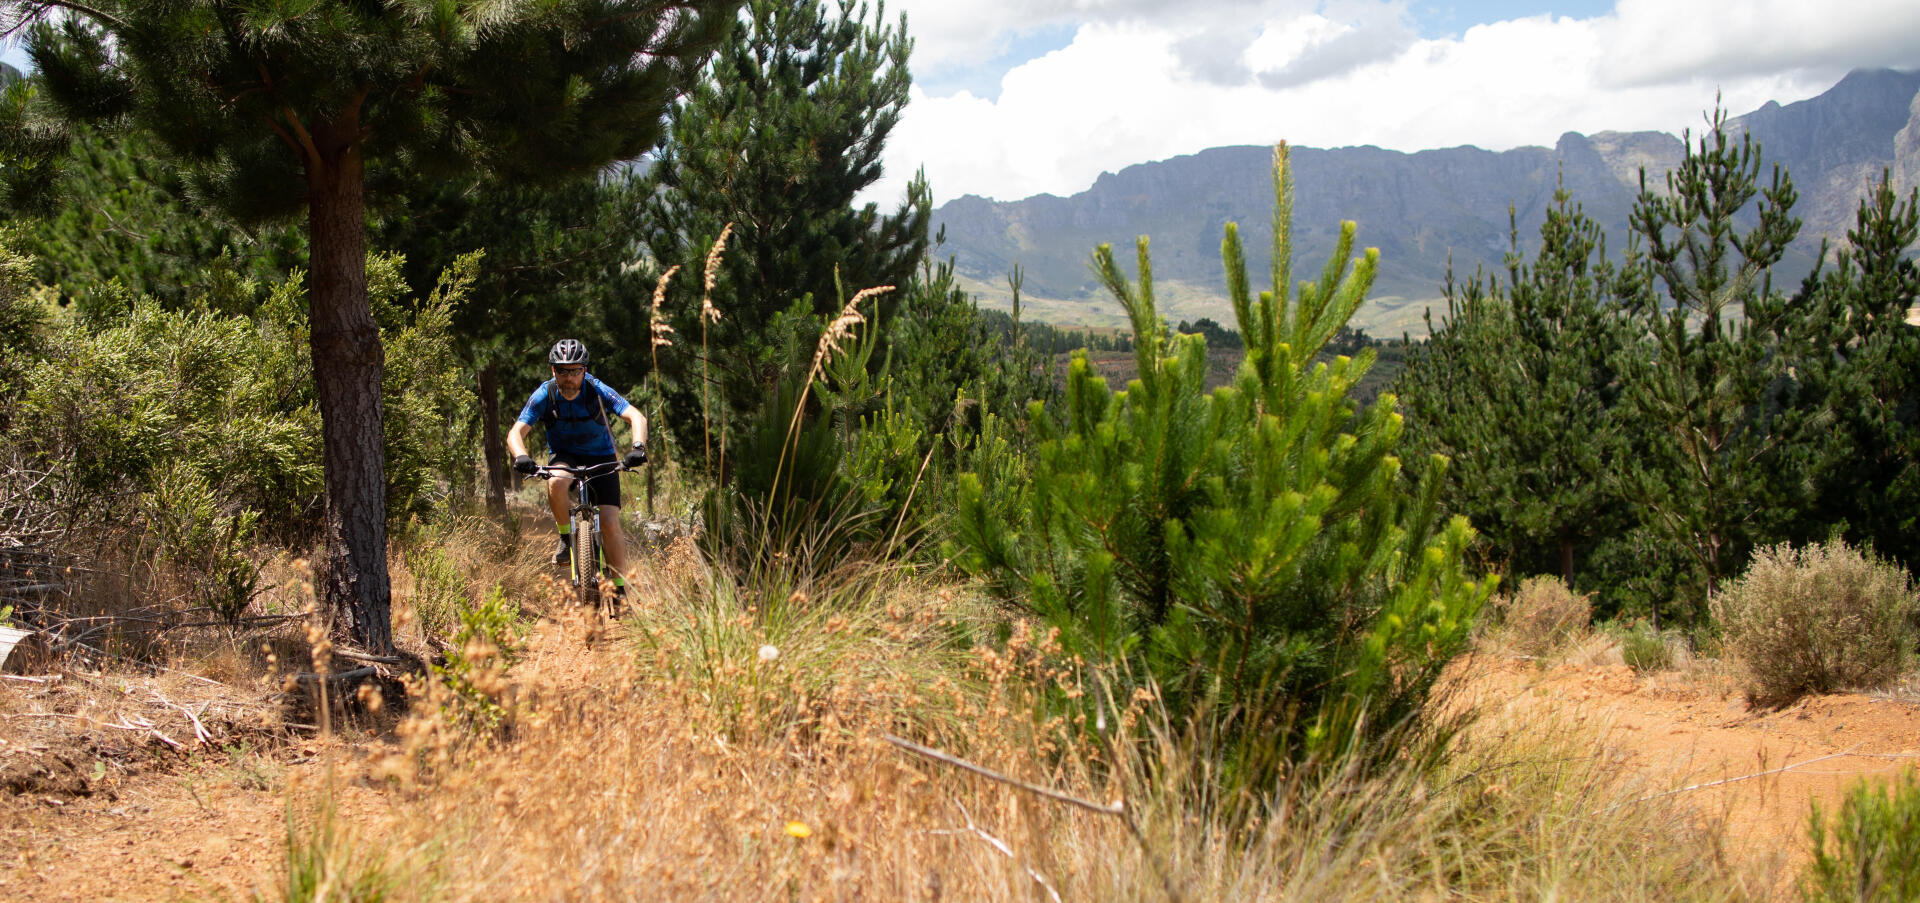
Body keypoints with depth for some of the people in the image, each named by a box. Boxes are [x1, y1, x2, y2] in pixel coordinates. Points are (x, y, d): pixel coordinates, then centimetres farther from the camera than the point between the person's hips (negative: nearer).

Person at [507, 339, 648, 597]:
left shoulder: (597, 391, -20)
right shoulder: (544, 395, -16)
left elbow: (636, 417, -30)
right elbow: (516, 432, -21)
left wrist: (637, 447, -50)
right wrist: (521, 455, -44)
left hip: (601, 457, -1)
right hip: (564, 456, 1)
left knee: (610, 524, -15)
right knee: (556, 482, -36)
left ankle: (621, 589, -5)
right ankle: (566, 537, -12)